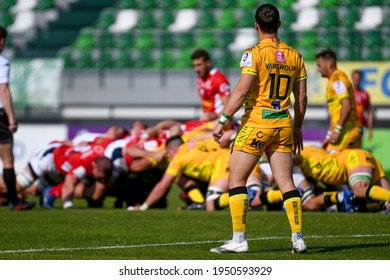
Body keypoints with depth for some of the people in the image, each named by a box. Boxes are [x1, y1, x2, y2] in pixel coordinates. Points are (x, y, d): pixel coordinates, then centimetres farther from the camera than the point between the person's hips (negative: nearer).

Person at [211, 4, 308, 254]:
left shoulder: (254, 54, -8)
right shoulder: (294, 55, 8)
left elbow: (242, 91, -16)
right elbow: (301, 97, 11)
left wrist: (222, 121, -11)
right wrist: (298, 128, 23)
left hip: (256, 124, -5)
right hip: (284, 125, 5)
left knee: (237, 180, 2)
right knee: (287, 184, 7)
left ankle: (239, 240, -3)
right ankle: (298, 238, 0)